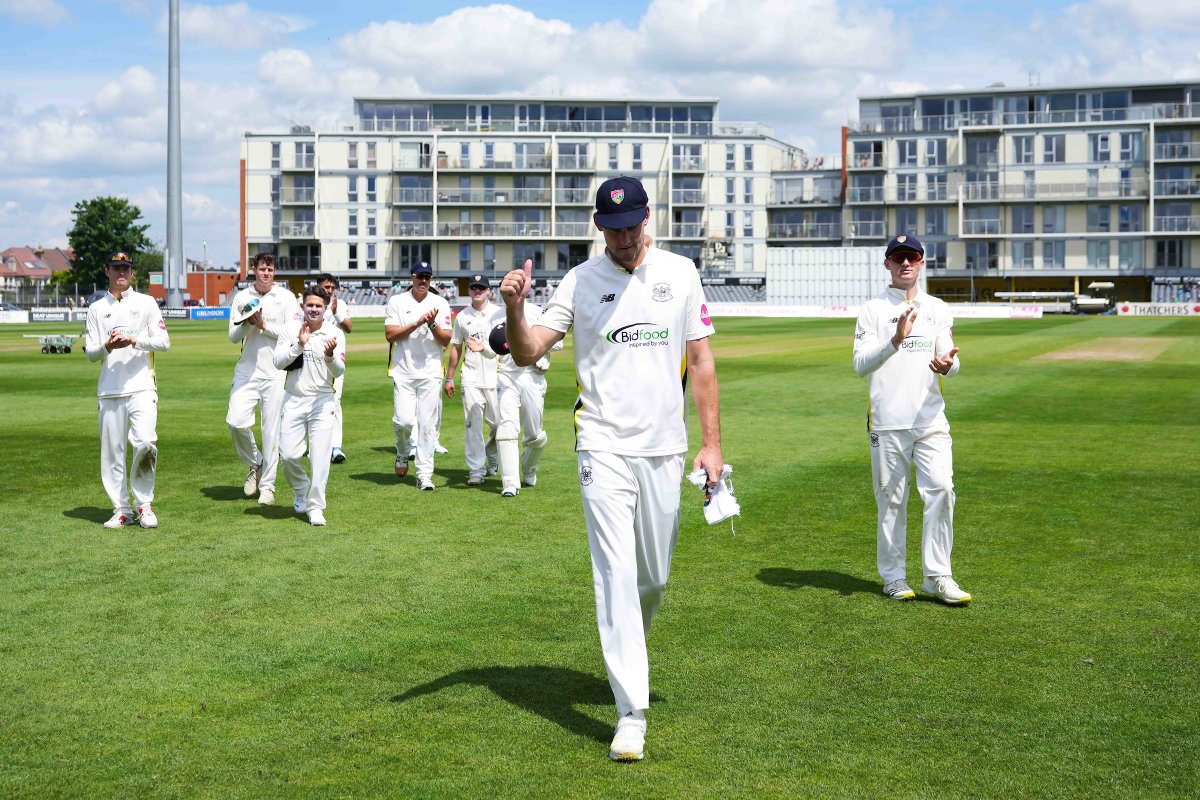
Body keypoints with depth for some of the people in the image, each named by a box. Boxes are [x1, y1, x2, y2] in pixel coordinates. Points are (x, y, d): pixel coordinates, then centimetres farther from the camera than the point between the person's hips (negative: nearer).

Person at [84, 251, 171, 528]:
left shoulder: (145, 303, 9)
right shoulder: (96, 309, 14)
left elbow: (164, 342, 2)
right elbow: (90, 352, 9)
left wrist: (133, 340, -13)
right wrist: (107, 347, -13)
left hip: (142, 388, -2)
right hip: (109, 391, 2)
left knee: (145, 443, -18)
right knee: (111, 452, 2)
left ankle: (143, 504, -3)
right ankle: (121, 510, 11)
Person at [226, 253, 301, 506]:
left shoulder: (286, 297, 3)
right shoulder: (242, 297, 9)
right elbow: (233, 336, 5)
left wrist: (264, 326, -12)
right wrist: (248, 322, -13)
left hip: (275, 374, -2)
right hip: (247, 371, 2)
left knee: (272, 430, 0)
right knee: (236, 421, -13)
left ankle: (267, 486, 10)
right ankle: (255, 465, 14)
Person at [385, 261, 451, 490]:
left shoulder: (440, 304, 6)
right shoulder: (397, 301, 4)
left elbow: (446, 341, 2)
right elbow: (390, 334, -6)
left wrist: (432, 324, -16)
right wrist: (418, 323, -14)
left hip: (430, 374, 1)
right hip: (403, 372, -1)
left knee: (428, 425, -3)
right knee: (404, 420, -10)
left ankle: (424, 474, 2)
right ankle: (402, 453, 21)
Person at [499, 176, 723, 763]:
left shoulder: (680, 273, 5)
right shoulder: (580, 282, -1)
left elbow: (700, 360, 7)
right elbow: (527, 354, -7)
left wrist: (711, 441, 1)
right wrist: (513, 309, -29)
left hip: (664, 449, 3)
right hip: (604, 447, -2)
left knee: (654, 577, 12)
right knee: (617, 574, -9)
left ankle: (624, 650, 42)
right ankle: (631, 712, -9)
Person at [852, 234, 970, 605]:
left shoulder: (939, 309, 14)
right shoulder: (873, 309, 3)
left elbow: (952, 364, 5)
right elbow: (861, 364, -8)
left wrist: (946, 365, -20)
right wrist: (896, 341, -24)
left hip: (930, 419, 3)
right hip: (887, 422, -2)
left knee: (941, 491, -8)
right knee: (891, 500, 2)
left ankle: (937, 576, -2)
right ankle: (893, 576, 14)